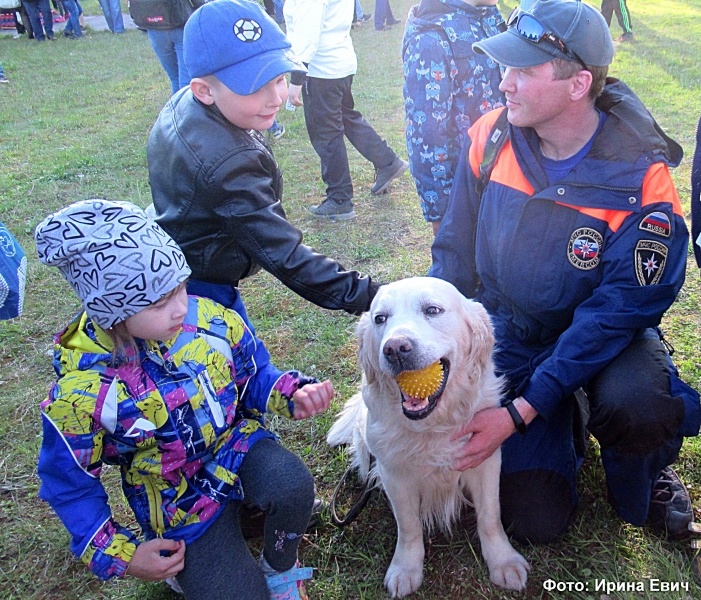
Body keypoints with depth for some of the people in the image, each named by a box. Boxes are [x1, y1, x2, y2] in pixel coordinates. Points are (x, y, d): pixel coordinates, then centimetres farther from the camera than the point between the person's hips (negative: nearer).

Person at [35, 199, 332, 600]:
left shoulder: (211, 320, -16)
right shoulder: (81, 390, -21)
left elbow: (254, 378, 2)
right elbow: (68, 482, -6)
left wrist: (293, 394, -20)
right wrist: (120, 555, -8)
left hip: (238, 445, 2)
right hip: (182, 500, -1)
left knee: (292, 484, -31)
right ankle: (193, 568, 24)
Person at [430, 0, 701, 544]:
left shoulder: (640, 178, -24)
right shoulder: (490, 137, -12)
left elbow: (614, 313, -25)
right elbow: (456, 248, -1)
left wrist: (519, 412, -31)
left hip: (603, 339, -2)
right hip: (507, 334, 2)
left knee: (637, 406, -38)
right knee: (537, 521, -4)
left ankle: (644, 476, 1)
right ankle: (566, 420, 27)